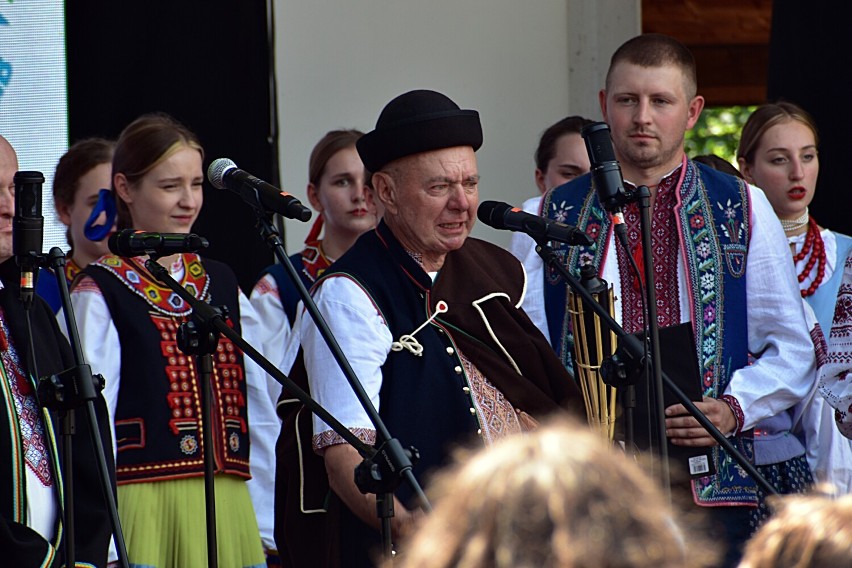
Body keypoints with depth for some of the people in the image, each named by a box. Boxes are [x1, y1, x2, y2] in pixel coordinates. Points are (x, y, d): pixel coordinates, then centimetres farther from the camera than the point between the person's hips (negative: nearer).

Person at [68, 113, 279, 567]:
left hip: (229, 512, 5)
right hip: (146, 509, -5)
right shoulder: (99, 295, -1)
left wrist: (265, 529, 8)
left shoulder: (223, 286, 15)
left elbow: (261, 418, 14)